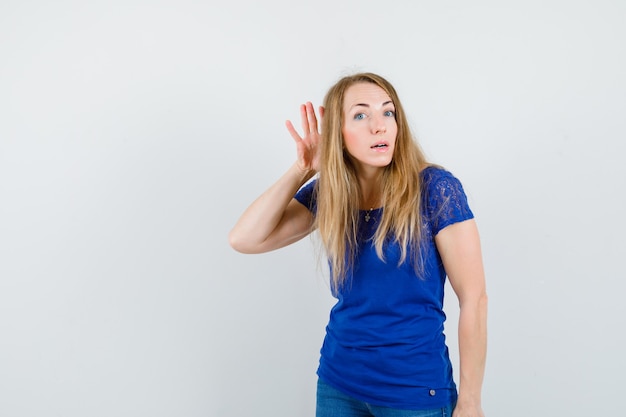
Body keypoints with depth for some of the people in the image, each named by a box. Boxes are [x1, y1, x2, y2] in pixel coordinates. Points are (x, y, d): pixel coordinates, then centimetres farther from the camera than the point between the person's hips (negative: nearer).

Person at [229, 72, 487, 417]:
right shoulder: (328, 191, -2)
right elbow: (244, 240, -8)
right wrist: (302, 169, -11)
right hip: (338, 380, 4)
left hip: (416, 388, -4)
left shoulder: (434, 188, -15)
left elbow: (473, 298, -13)